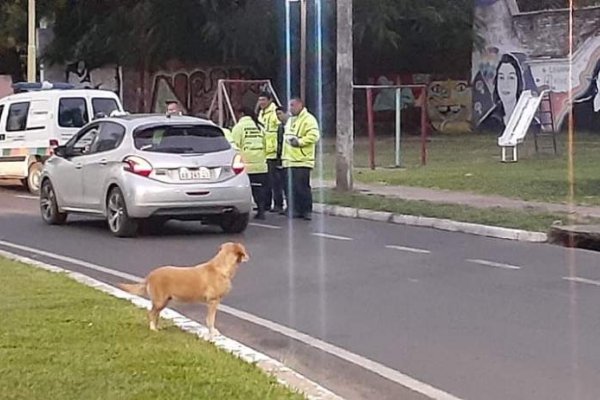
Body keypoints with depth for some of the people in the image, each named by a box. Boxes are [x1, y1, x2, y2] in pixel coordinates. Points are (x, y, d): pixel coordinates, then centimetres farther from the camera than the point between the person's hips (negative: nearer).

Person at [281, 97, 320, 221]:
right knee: (289, 188, 8)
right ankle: (294, 210, 15)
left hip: (302, 161, -9)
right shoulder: (290, 120, 23)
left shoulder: (308, 119, -7)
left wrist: (300, 141, -20)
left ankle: (307, 211, -3)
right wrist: (283, 155, 19)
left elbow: (314, 136, -19)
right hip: (289, 160, 9)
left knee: (302, 187, -10)